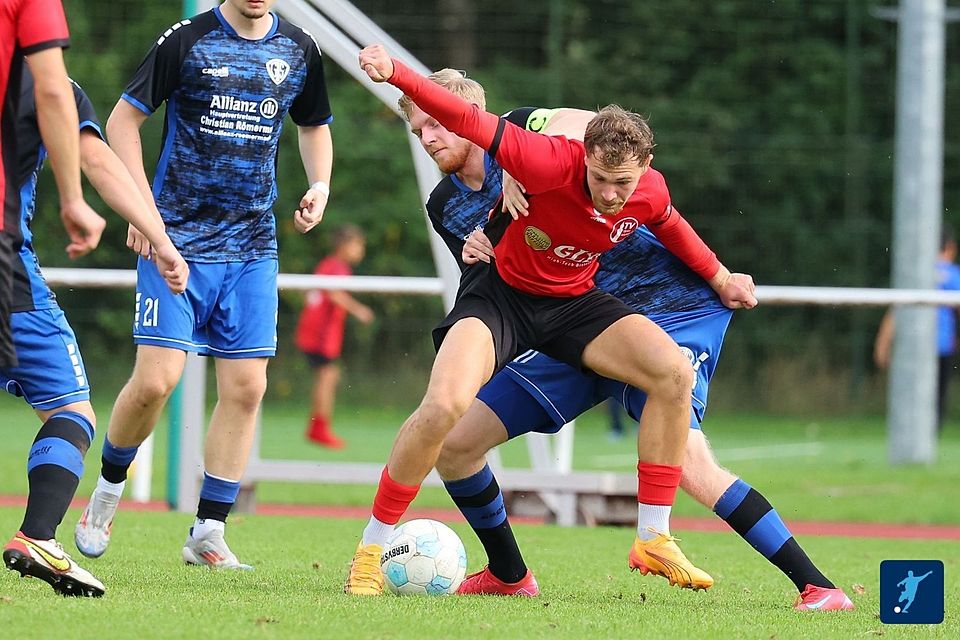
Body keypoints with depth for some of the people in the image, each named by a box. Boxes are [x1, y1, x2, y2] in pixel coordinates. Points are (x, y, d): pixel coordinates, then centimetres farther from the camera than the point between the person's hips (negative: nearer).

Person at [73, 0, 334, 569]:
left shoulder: (300, 50, 7)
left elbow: (314, 127, 24)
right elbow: (123, 119, 0)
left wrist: (320, 185, 5)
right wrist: (143, 206, -10)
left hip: (253, 247, 4)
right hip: (177, 239, -4)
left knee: (246, 387, -3)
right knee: (156, 379, -12)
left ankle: (207, 535, 6)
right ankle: (107, 491, 15)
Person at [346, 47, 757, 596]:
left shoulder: (650, 192, -14)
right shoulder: (553, 163, -30)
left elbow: (669, 224, 13)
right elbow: (471, 122, -35)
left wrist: (719, 276, 24)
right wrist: (394, 74, -48)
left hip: (574, 302, 5)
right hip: (501, 295, -5)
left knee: (675, 372, -17)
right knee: (445, 405, -29)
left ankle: (655, 540, -8)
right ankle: (370, 550, -12)